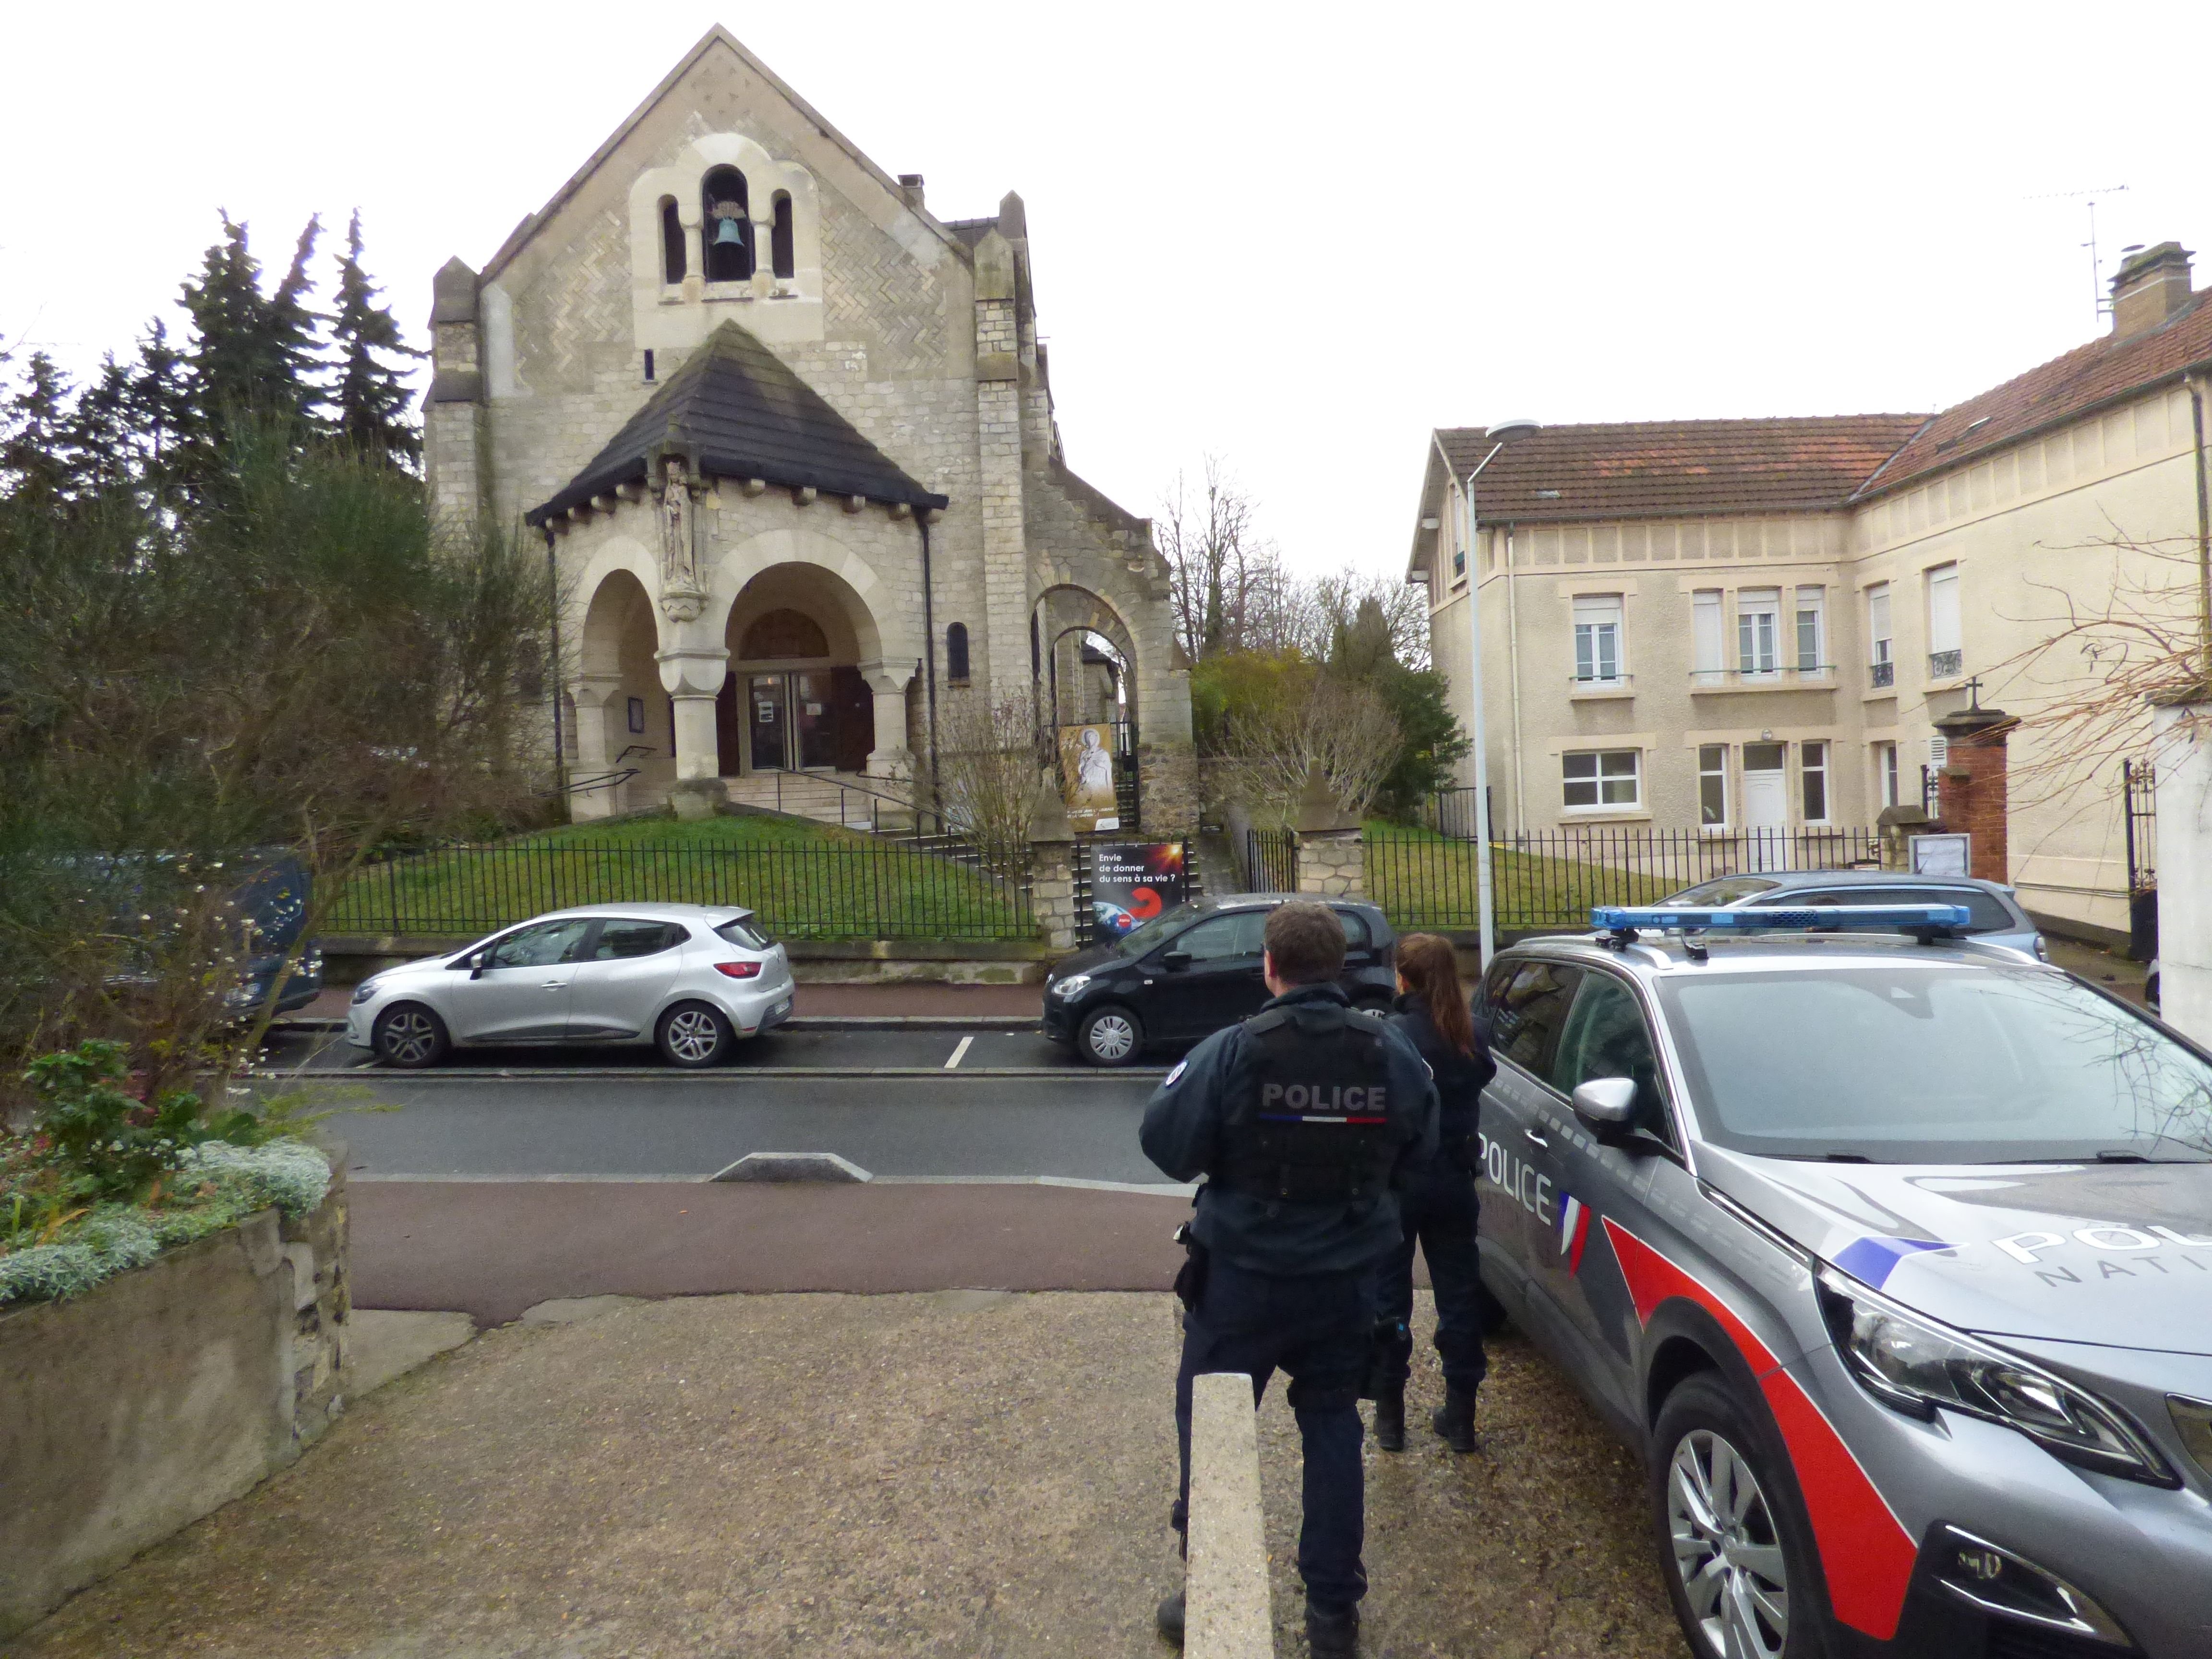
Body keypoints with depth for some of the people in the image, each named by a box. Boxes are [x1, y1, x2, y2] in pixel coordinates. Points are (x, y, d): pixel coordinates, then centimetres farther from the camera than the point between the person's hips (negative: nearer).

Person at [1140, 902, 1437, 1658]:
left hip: (1244, 1280, -4)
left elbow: (1166, 1143, -15)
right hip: (1347, 1282, 4)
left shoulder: (1233, 1053, -20)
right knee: (1333, 1428, 19)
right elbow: (1419, 1149, 4)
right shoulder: (1391, 1052, -8)